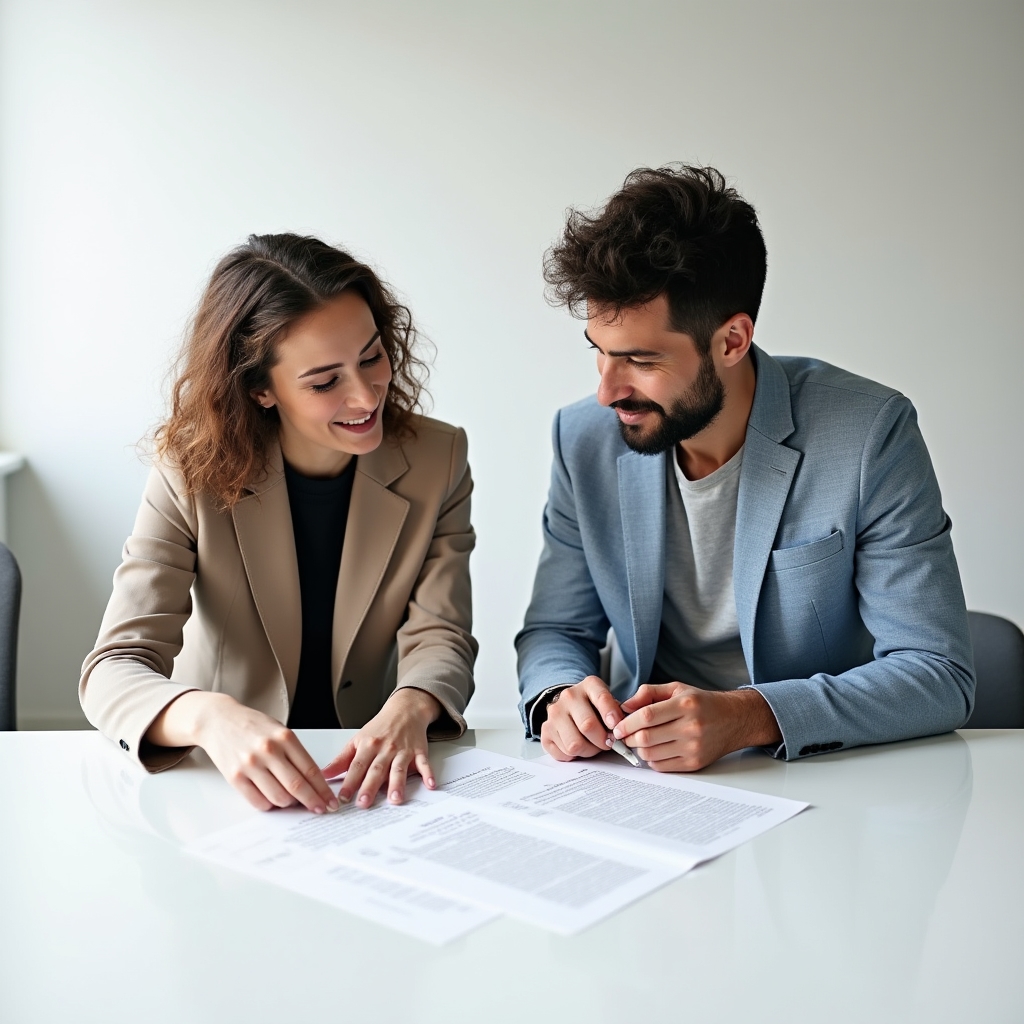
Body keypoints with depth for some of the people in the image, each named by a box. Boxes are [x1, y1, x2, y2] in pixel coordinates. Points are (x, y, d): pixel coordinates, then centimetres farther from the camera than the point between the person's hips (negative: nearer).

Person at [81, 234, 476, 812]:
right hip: (226, 786, 0)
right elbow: (115, 667, -17)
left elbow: (440, 637, -7)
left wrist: (409, 708, -31)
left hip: (373, 781, 1)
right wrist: (211, 717, -39)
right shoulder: (195, 474, -11)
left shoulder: (437, 461, -4)